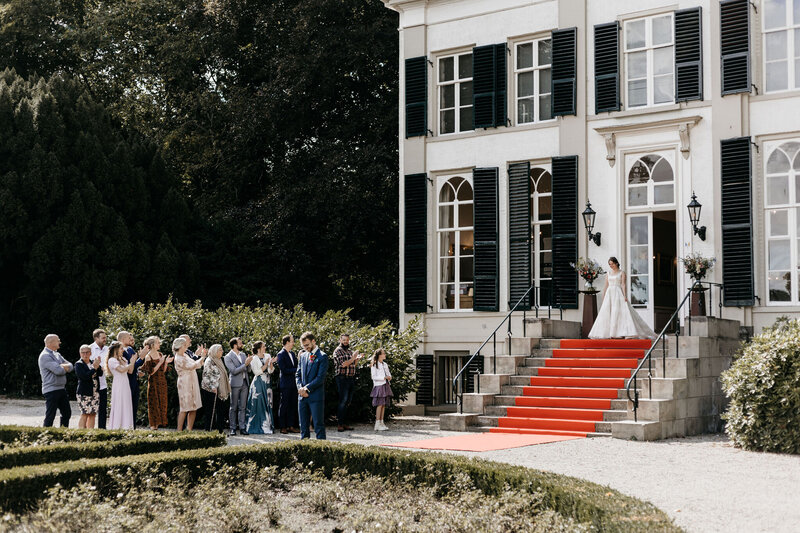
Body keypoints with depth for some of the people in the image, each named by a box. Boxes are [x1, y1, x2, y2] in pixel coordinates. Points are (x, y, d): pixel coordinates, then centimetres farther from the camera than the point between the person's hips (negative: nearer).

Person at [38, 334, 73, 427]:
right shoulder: (45, 356, -14)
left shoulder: (57, 354, 16)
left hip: (61, 388, 9)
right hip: (51, 390, -9)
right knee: (50, 416, -4)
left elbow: (70, 366, 11)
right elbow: (58, 370, -24)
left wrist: (64, 366, -12)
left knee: (67, 413, 14)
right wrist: (65, 368, -1)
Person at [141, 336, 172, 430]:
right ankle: (153, 424, 5)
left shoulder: (160, 354, 9)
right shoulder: (148, 356, -8)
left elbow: (163, 370, 11)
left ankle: (160, 422, 14)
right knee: (154, 403, -1)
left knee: (162, 402, 6)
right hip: (153, 382, -6)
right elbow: (151, 372, -15)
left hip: (162, 382, 6)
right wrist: (160, 362, -18)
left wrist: (166, 362, -5)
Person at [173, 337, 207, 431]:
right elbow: (192, 366, -19)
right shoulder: (178, 359, -14)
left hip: (192, 384, 8)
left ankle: (189, 430, 12)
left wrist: (202, 357, 1)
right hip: (185, 384, -8)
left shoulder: (184, 355, 12)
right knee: (185, 409, -6)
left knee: (193, 408, 7)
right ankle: (179, 431, 0)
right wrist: (202, 358, -11)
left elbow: (196, 364, 15)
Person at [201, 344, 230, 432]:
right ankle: (207, 430, 0)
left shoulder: (219, 361, 17)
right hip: (210, 390, -8)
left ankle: (220, 431, 9)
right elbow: (206, 375, -15)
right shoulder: (209, 361, -9)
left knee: (221, 411, 5)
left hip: (219, 391, 8)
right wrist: (213, 387, -19)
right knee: (211, 412, -5)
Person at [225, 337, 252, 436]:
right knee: (233, 407, 0)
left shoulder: (243, 354, 13)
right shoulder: (228, 357, -7)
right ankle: (233, 428, 4)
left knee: (243, 407, 5)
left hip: (244, 383, 5)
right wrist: (245, 364, -19)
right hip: (235, 384, -5)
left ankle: (242, 428, 7)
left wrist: (249, 362, -3)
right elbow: (234, 371, -15)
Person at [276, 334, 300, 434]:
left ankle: (291, 426, 13)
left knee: (293, 406, 8)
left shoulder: (292, 354, 15)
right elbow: (284, 370, -16)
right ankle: (283, 427, 5)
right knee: (284, 406, -1)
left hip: (293, 383, 8)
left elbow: (296, 366, 19)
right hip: (285, 384, -7)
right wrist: (296, 370, -13)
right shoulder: (281, 354, -10)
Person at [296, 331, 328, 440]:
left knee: (318, 424, -4)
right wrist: (300, 388, -3)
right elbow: (298, 375, 15)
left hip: (316, 395, -6)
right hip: (302, 396, 6)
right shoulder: (303, 356, 15)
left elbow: (320, 378, -11)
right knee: (303, 424, 9)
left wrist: (307, 388, -13)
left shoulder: (322, 357, -5)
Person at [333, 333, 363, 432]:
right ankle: (340, 424, -8)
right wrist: (353, 358, -14)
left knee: (348, 402, 8)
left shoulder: (350, 351, 17)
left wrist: (357, 358, 7)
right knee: (343, 401, -10)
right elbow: (343, 364, -15)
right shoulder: (337, 351, -6)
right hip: (342, 378, -7)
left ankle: (344, 423, 12)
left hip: (351, 378, 7)